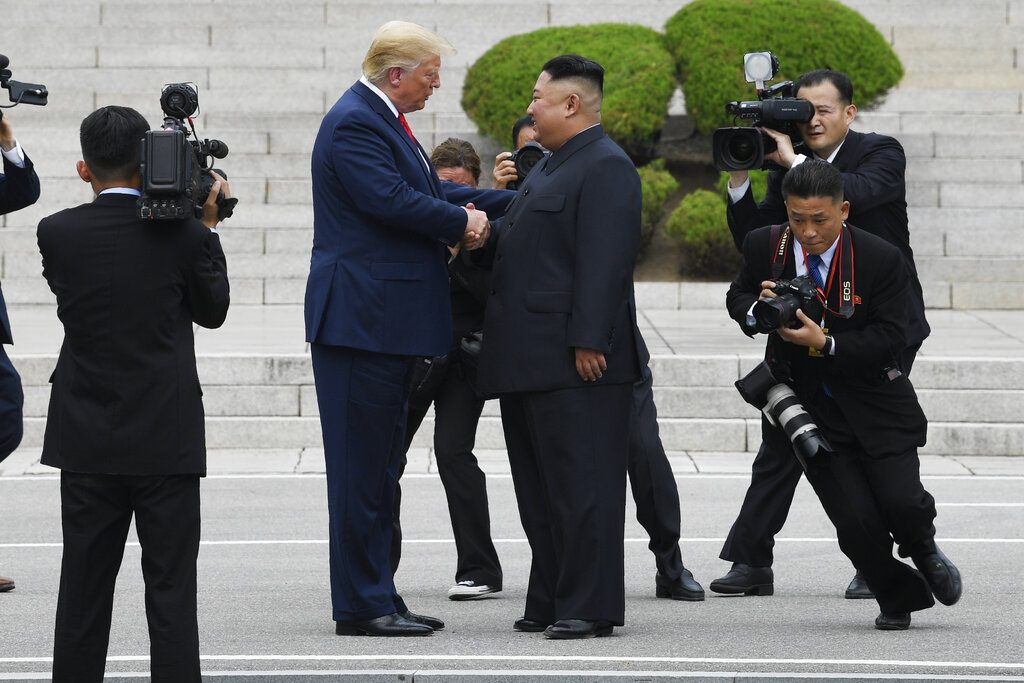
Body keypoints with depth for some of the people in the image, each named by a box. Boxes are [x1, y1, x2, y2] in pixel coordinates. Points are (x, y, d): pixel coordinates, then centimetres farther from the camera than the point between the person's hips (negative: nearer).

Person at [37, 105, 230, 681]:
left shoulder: (57, 233, -5)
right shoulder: (181, 233, -9)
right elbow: (213, 310, 5)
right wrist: (208, 226, 12)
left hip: (87, 439, 2)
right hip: (168, 439, -2)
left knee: (84, 589, 9)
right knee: (171, 589, 2)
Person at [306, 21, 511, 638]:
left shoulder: (383, 120, 18)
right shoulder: (353, 123, -14)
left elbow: (431, 191, 19)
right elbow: (393, 199, -23)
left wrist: (512, 202, 10)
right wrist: (463, 223, -9)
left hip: (390, 322, 11)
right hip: (360, 320, -11)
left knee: (380, 466, 13)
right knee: (361, 465, -6)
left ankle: (377, 598, 19)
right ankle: (361, 606, -3)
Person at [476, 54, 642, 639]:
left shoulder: (605, 167, -11)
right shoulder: (550, 166, 22)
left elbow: (605, 261, -18)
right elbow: (514, 239, 25)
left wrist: (587, 343, -23)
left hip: (576, 365, -10)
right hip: (530, 361, 10)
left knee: (581, 484, -7)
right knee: (540, 487, 12)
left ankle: (589, 607, -4)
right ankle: (551, 603, 18)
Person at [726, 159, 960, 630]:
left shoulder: (881, 259, -12)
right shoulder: (765, 246, -5)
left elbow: (890, 338, -12)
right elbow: (737, 297, 12)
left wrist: (825, 343, -25)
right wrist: (758, 310, -13)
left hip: (875, 406, -1)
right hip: (808, 410, 1)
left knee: (903, 503, -15)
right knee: (855, 521, -9)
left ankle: (922, 550, 23)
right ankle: (898, 597, 19)